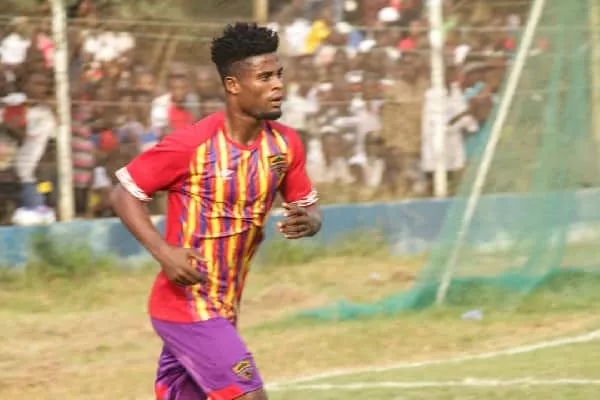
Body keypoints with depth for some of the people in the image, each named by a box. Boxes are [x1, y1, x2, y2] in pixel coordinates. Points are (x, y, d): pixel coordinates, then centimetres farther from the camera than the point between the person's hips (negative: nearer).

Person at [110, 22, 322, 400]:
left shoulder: (285, 144, 1)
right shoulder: (192, 145, -17)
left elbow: (309, 206, 12)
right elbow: (124, 194, -9)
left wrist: (308, 221, -14)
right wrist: (164, 252, -22)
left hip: (225, 309, 7)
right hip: (186, 305, -7)